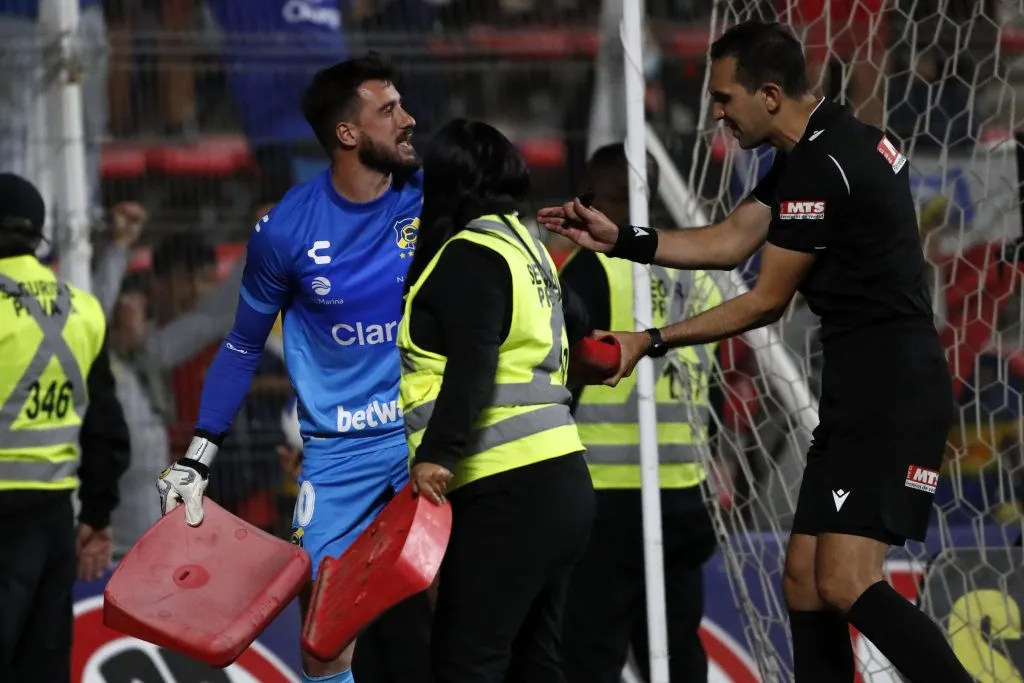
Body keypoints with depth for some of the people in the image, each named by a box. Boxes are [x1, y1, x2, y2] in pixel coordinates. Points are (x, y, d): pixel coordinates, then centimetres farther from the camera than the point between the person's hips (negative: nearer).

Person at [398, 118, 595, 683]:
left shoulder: (471, 256, -8)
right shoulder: (522, 246, 20)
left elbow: (472, 364, -21)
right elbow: (576, 326, 32)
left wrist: (437, 453, -29)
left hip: (510, 493, -10)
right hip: (558, 481, 10)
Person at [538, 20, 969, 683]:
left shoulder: (823, 167, -17)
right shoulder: (819, 148, 15)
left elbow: (765, 303, -10)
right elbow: (728, 242, 19)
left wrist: (651, 342, -1)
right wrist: (619, 239, 13)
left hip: (892, 395, -11)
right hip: (861, 390, 11)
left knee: (845, 586, -19)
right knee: (805, 580, 8)